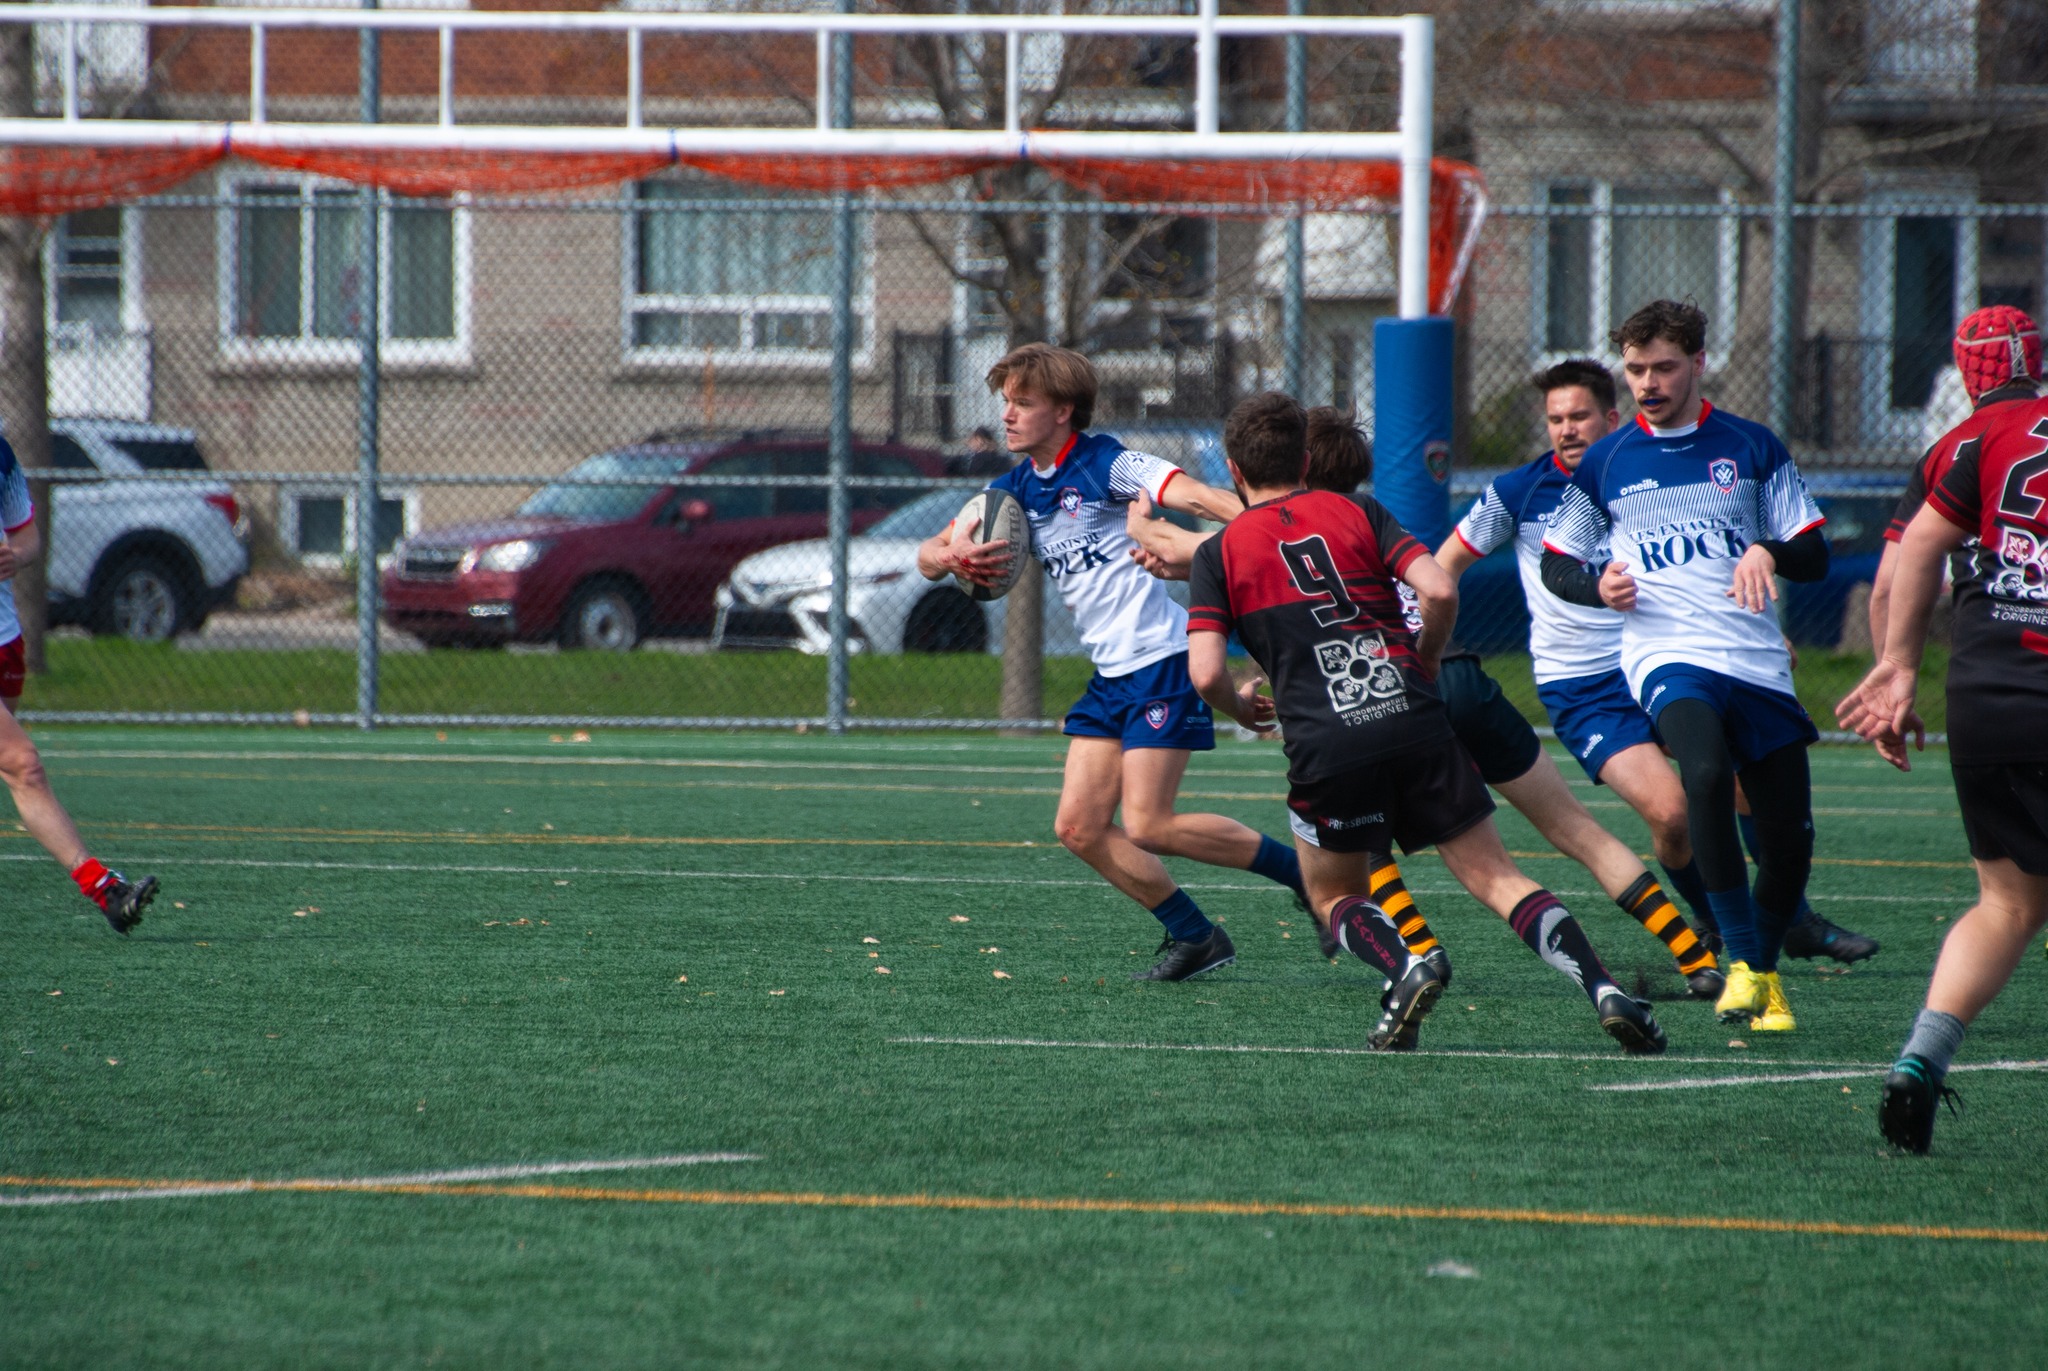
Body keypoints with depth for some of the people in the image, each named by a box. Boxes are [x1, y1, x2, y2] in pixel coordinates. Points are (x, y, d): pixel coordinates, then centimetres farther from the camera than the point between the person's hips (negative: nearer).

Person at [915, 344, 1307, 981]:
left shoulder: (1107, 465, -12)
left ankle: (1307, 873, -1)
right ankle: (1195, 937, 13)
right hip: (1111, 674, 8)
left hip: (1163, 661, -8)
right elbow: (929, 555, 10)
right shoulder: (1015, 489, 11)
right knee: (1080, 828, 2)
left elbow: (1197, 497, -26)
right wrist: (952, 558, -15)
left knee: (1147, 826, -13)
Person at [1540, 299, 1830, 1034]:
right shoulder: (1604, 463, 10)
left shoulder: (1753, 448, 10)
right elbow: (1556, 564, 18)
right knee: (1705, 773, -32)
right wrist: (1598, 585, -5)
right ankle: (1740, 961, -25)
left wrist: (1769, 551, -13)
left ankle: (1764, 969, 27)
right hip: (1666, 656, -2)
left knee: (1789, 835, 0)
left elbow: (1815, 556, 10)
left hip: (1759, 662, 2)